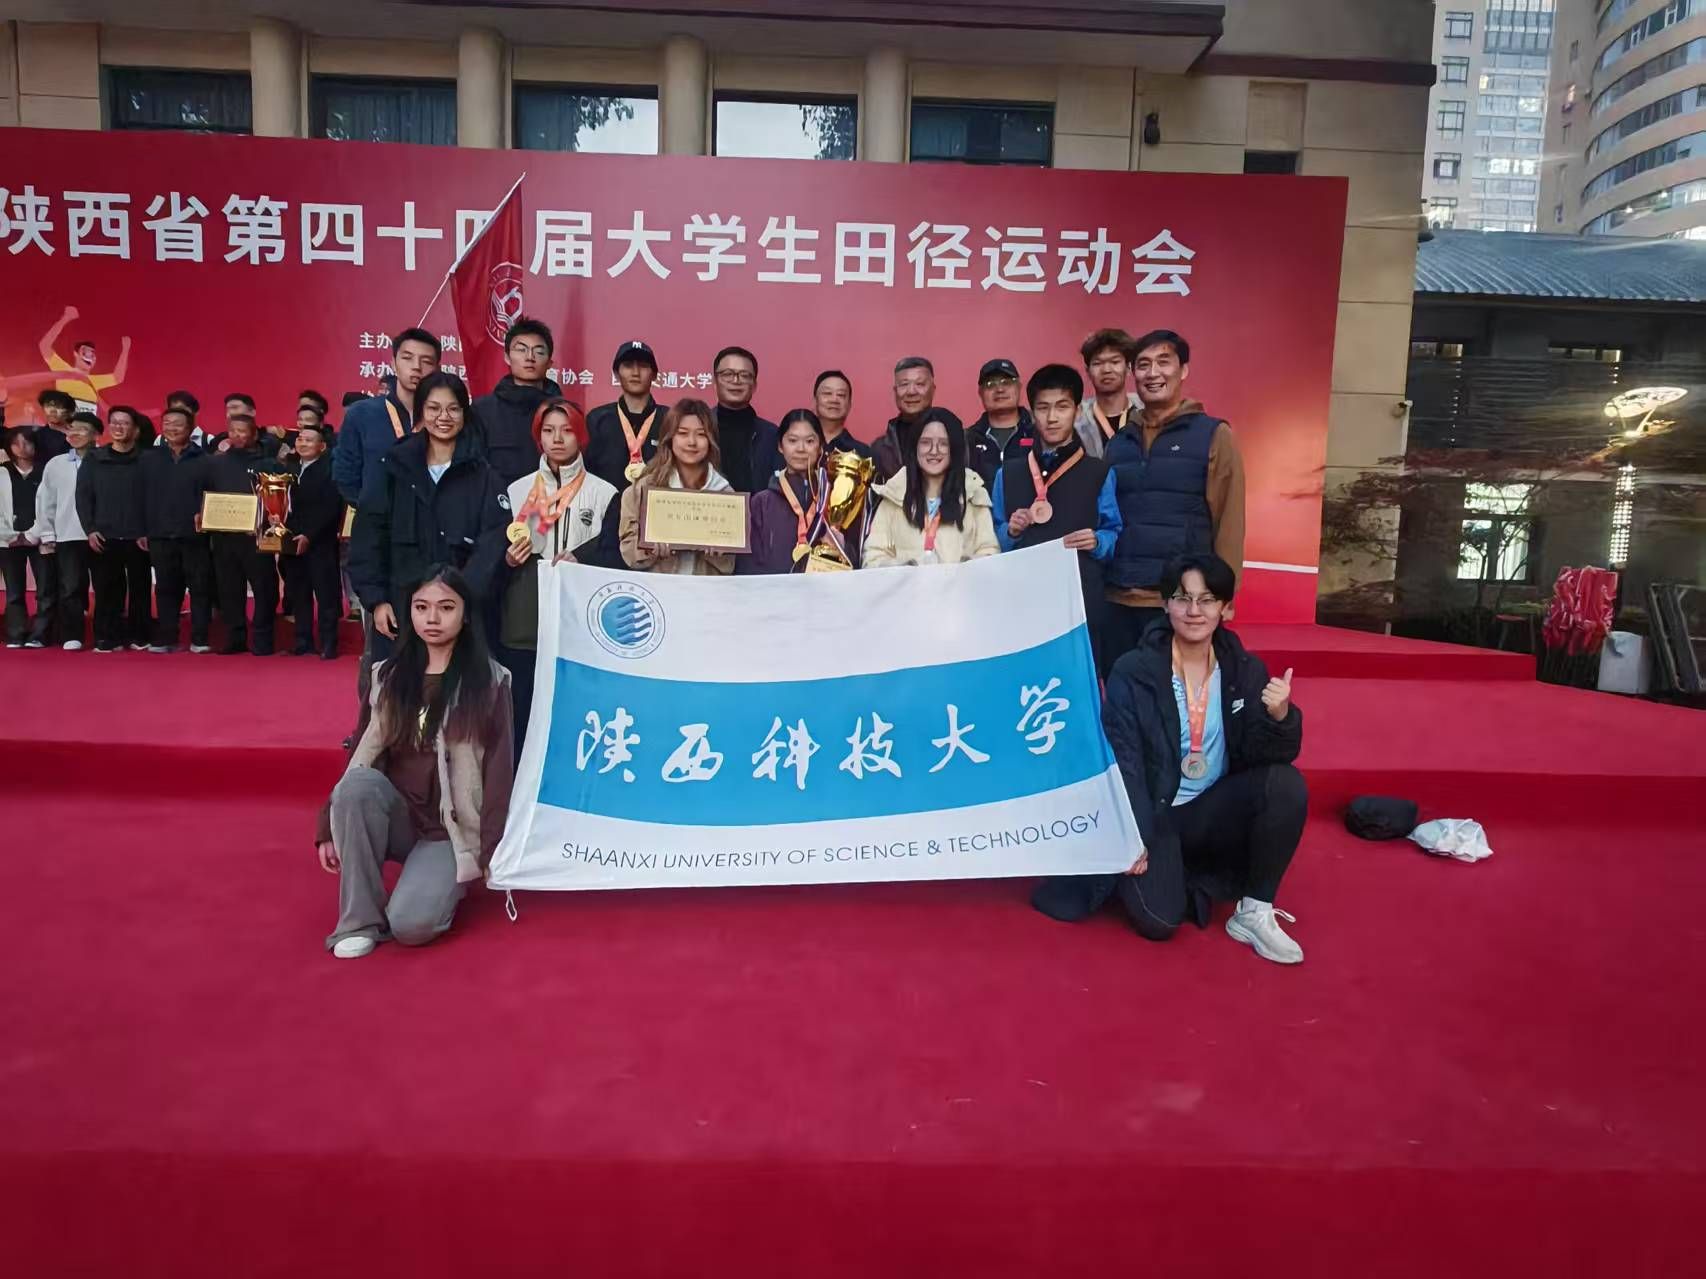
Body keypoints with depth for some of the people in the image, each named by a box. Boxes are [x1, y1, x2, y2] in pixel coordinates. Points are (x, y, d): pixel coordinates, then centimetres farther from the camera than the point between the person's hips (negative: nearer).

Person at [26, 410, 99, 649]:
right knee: (70, 588, 0)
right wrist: (46, 535, 8)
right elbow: (45, 501, 12)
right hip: (67, 536, 2)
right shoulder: (55, 465, 9)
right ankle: (71, 637, 4)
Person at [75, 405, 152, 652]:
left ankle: (139, 637, 11)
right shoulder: (93, 460, 10)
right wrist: (90, 530, -5)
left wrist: (148, 532, -7)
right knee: (106, 591, 1)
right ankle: (107, 639, 7)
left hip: (137, 538, -1)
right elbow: (83, 496, 6)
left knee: (140, 590, 3)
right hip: (103, 538, 1)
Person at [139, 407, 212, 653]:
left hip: (195, 535, -2)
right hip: (160, 535, 2)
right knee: (166, 589, 8)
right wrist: (142, 530, 4)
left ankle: (199, 639, 5)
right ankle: (165, 639, 14)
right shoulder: (149, 458, 12)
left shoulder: (203, 460, 3)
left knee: (200, 587, -1)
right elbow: (142, 496, 10)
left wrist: (205, 515, -20)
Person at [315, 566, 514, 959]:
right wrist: (329, 829, 2)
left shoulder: (488, 680, -6)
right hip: (396, 818, 4)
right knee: (357, 784, -30)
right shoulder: (388, 676, 5)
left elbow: (500, 766, -8)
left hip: (453, 827, -4)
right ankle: (361, 921, -16)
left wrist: (492, 851, -10)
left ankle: (444, 879, 10)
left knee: (411, 924, -26)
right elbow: (360, 755, 7)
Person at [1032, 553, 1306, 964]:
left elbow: (1267, 757, -6)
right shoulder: (1133, 671, -11)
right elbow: (1122, 760, -14)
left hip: (1214, 812, 4)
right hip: (1152, 814, -3)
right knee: (1158, 920, -23)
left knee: (1287, 784, -24)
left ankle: (1254, 912, -8)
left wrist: (1280, 717, -28)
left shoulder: (1245, 669, -1)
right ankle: (1153, 872, 15)